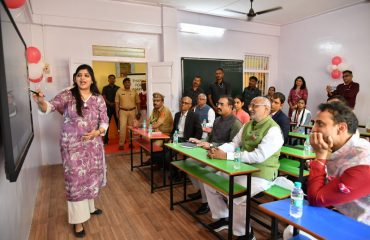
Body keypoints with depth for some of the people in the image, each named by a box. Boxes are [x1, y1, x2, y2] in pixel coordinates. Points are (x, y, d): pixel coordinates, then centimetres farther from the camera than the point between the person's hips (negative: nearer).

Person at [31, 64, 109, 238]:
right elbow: (51, 106, -17)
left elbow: (104, 121, 1)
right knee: (76, 180, 2)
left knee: (91, 176, 17)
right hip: (72, 145, -3)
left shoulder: (99, 99, 0)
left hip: (93, 145, 3)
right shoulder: (67, 95, -6)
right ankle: (78, 220, 17)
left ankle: (89, 207, 42)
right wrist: (41, 102, -39)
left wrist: (97, 132, -17)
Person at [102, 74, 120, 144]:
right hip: (108, 108, -1)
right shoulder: (105, 88, 7)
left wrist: (116, 103, -13)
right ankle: (106, 139, 4)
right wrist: (110, 103, -16)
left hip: (116, 107, 1)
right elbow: (104, 98, 0)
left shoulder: (118, 88, 9)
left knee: (118, 122, 3)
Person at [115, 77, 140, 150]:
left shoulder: (134, 92, 5)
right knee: (122, 127, -8)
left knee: (131, 127, 6)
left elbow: (138, 103, 9)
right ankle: (121, 144, -4)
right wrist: (117, 112, -4)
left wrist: (138, 113, 7)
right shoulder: (119, 91, 1)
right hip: (123, 111, -2)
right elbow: (117, 102, 2)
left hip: (132, 111, 2)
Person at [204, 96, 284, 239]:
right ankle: (223, 218, 23)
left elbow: (258, 156, -26)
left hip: (261, 175, -8)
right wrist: (218, 150, -14)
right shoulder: (247, 125, 9)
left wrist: (226, 156, -29)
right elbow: (234, 144, 9)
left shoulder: (273, 130, -16)